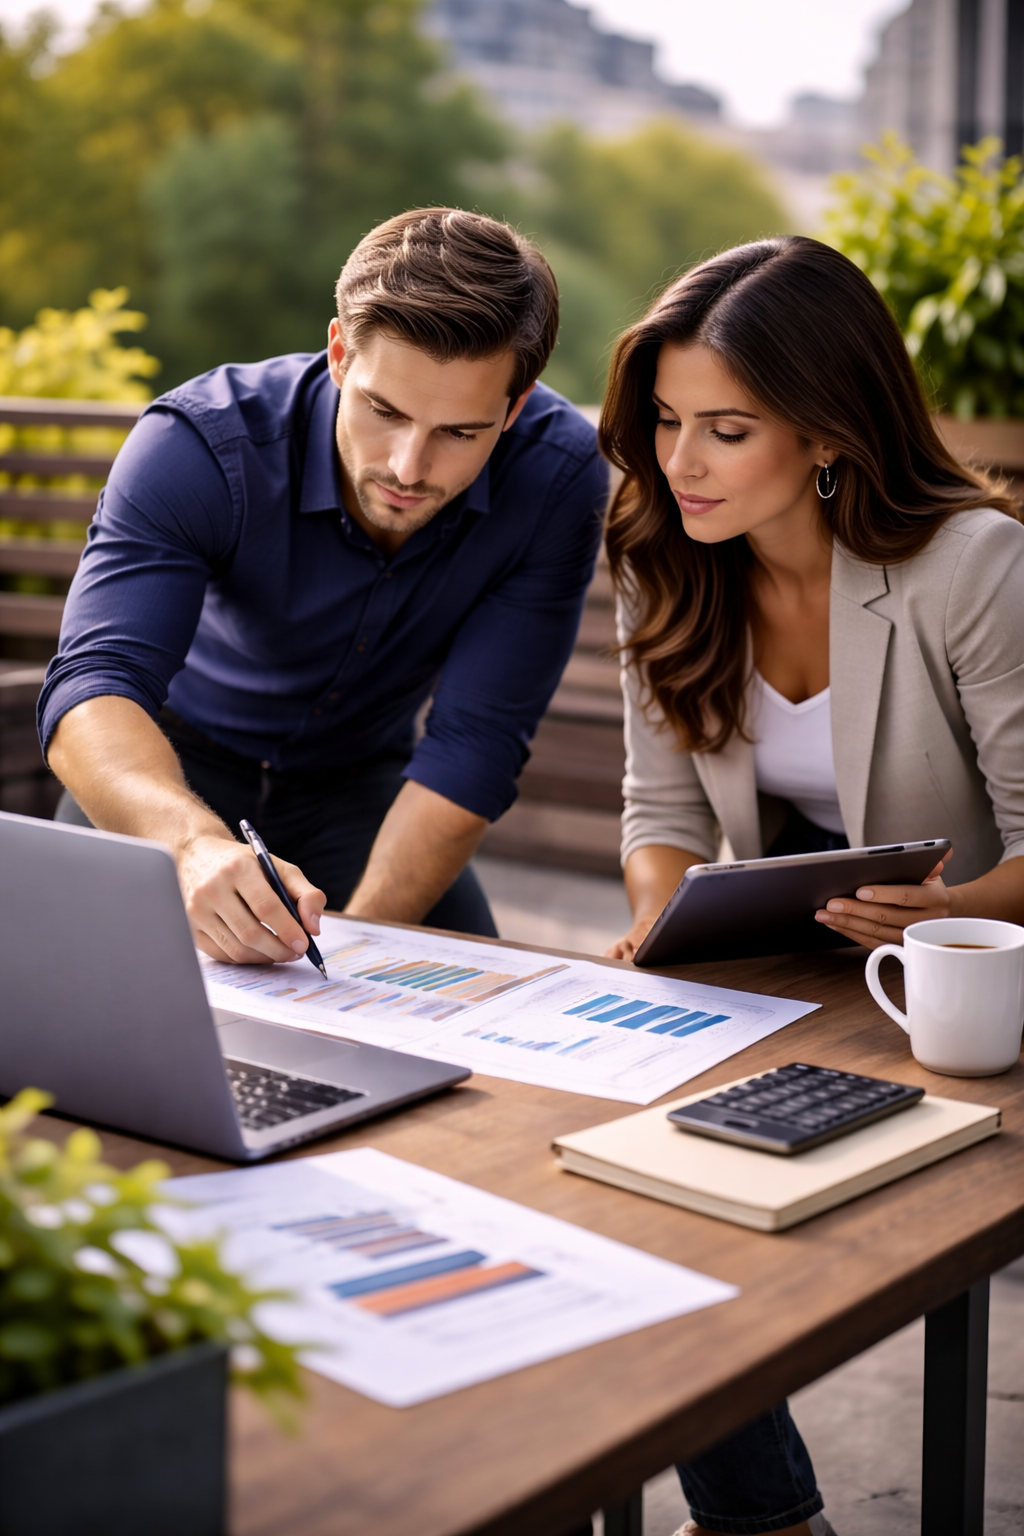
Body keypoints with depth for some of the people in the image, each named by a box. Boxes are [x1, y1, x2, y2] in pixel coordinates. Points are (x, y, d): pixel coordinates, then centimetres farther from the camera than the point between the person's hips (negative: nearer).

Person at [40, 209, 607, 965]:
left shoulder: (559, 475, -26)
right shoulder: (200, 443, -30)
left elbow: (472, 744, -24)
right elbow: (93, 684, -41)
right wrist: (199, 845, -62)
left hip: (362, 782, 2)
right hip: (174, 770, -2)